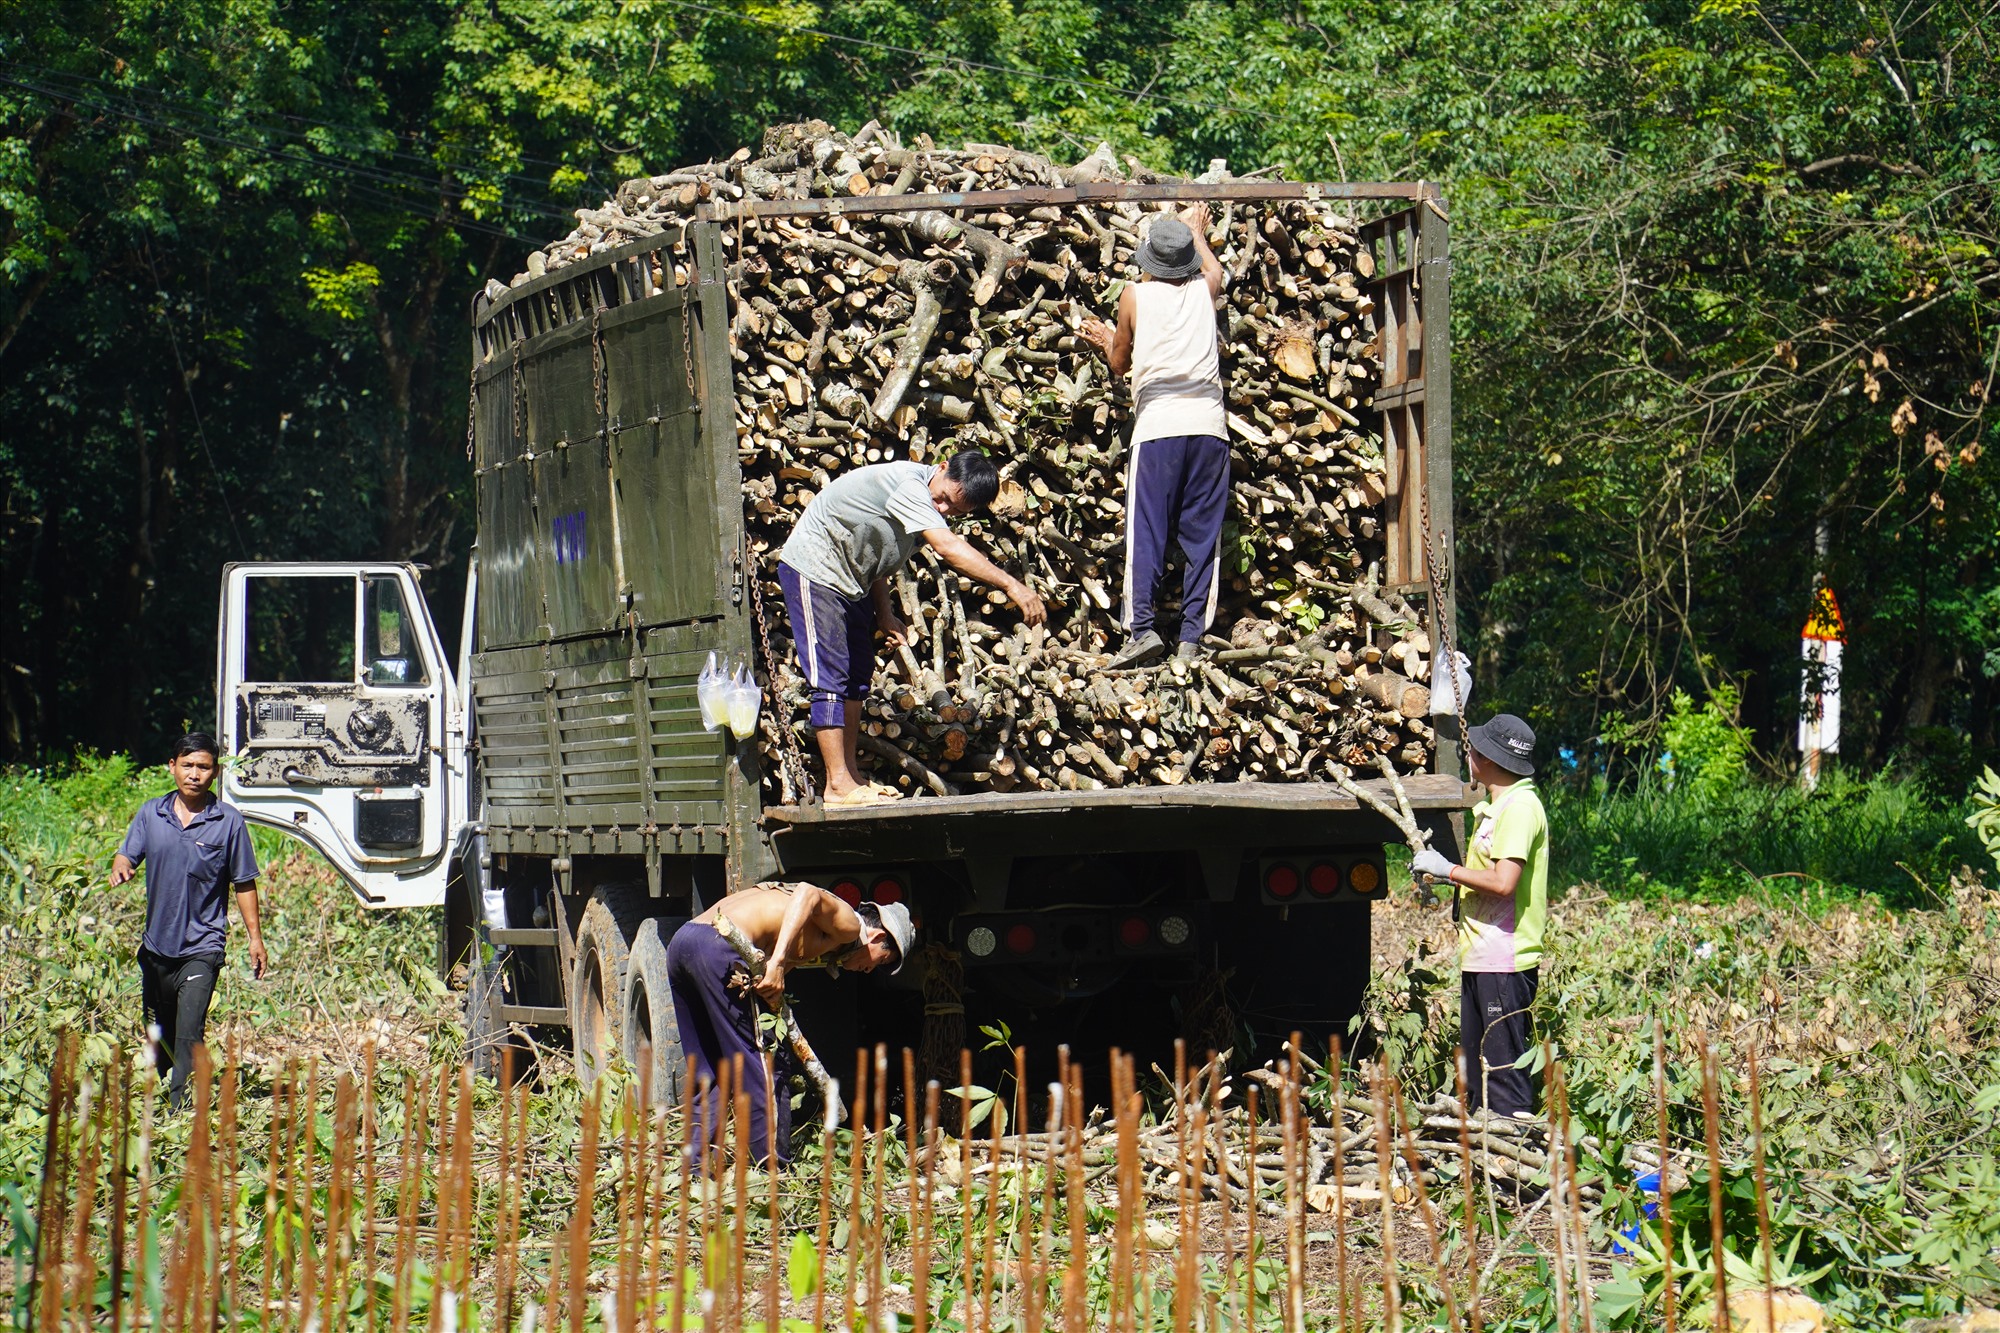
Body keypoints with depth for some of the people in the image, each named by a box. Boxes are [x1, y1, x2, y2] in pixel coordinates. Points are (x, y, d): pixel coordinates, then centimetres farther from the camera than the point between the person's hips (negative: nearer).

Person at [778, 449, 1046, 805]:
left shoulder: (922, 500, 2)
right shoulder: (907, 484, -29)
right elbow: (949, 548, -39)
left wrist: (884, 614, 5)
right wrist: (1011, 586, -41)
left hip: (850, 581, 10)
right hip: (814, 569, -10)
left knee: (857, 678, 12)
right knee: (831, 679, -13)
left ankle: (850, 775, 18)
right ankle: (838, 785, -15)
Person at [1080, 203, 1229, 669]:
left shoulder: (1135, 296, 6)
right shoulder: (1204, 289, 13)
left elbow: (1120, 364, 19)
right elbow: (1214, 268, 39)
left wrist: (1106, 341, 40)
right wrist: (1196, 231, 55)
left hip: (1158, 425, -2)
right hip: (1209, 424, 3)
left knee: (1146, 530, -5)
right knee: (1202, 534, 3)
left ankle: (1141, 628, -18)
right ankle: (1192, 637, -2)